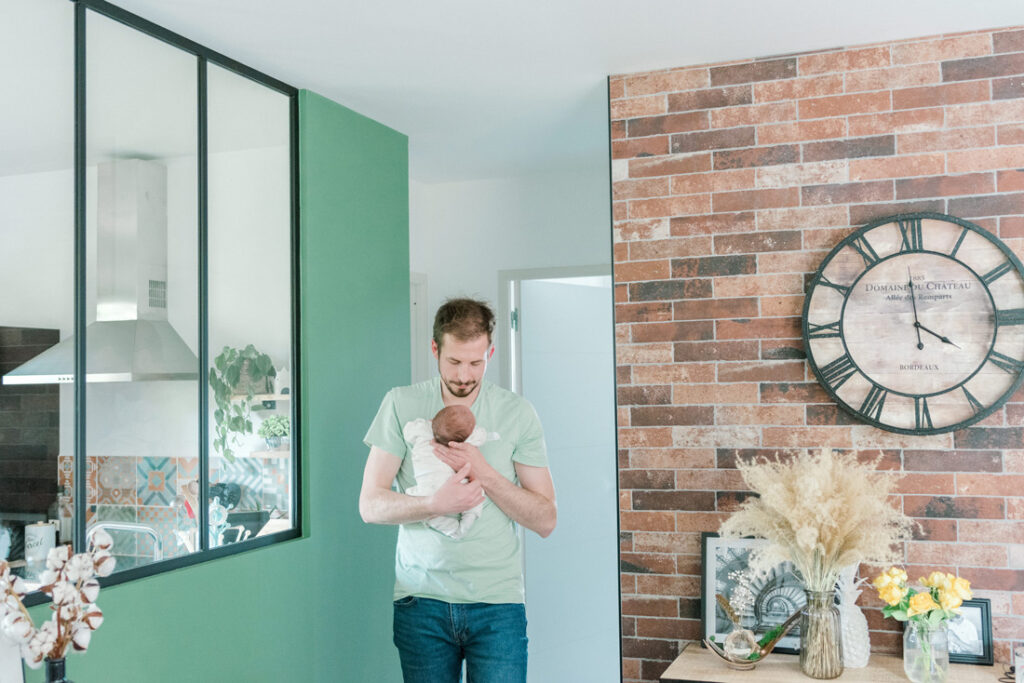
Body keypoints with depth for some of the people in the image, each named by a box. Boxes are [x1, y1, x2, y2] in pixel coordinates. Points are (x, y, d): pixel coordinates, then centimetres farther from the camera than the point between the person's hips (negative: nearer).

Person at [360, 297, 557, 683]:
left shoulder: (517, 413, 1)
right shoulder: (402, 405, 1)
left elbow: (546, 520, 0)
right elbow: (370, 505, -3)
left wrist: (484, 474, -14)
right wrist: (436, 503, -20)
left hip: (497, 601, 0)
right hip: (421, 599, 0)